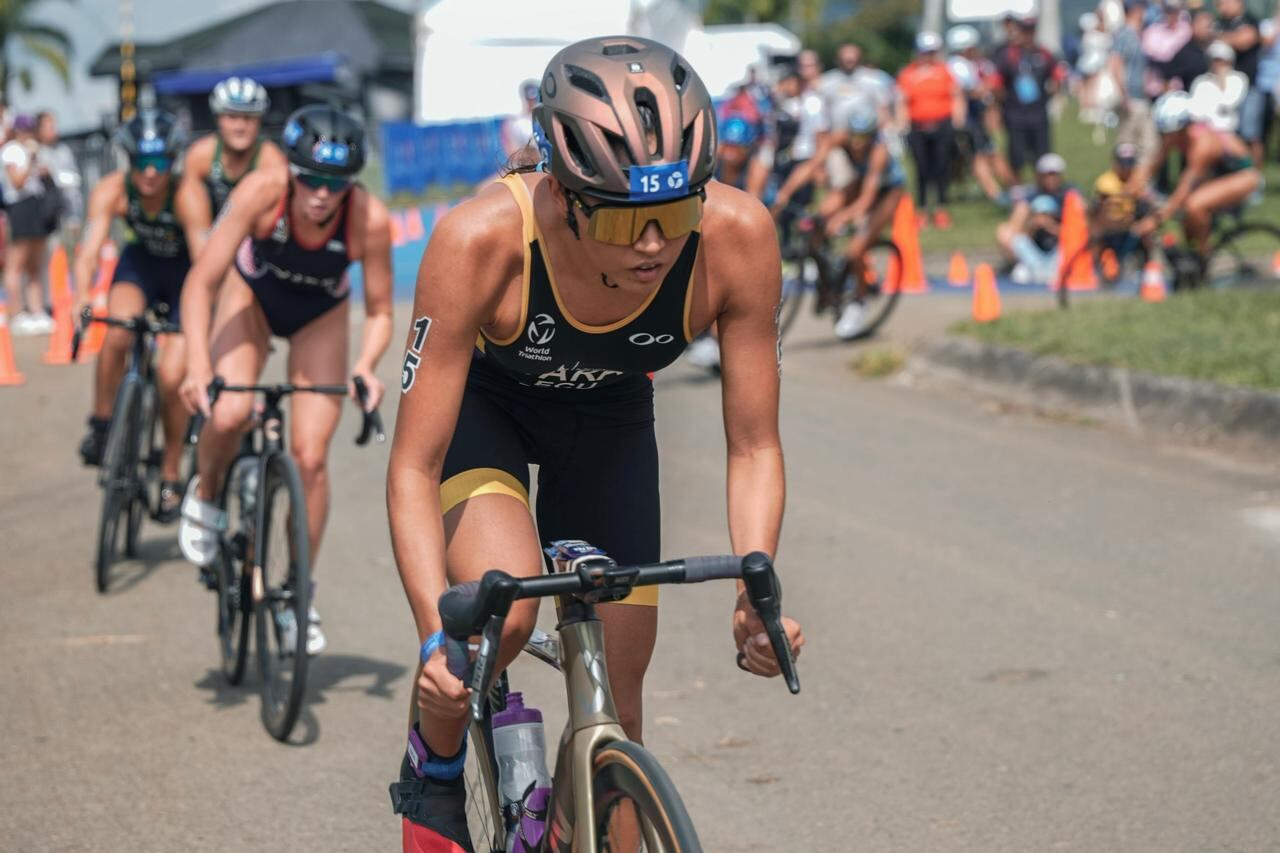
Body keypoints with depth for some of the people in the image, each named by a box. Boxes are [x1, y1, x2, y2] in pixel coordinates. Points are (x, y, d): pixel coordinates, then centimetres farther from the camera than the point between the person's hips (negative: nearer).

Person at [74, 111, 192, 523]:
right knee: (117, 334, -30)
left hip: (185, 273, -2)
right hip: (140, 262, 2)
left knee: (171, 375, -14)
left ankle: (171, 477, 5)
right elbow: (90, 250, -32)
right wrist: (81, 299, -50)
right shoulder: (111, 191, -25)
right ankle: (101, 425, -9)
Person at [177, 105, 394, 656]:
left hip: (321, 315, 1)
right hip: (253, 294, 0)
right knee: (229, 413, -27)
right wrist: (197, 367, -44)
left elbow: (379, 311, -19)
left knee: (310, 457, -8)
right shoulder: (262, 192, -35)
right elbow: (201, 284, -32)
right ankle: (205, 496, 6)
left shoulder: (370, 220, -33)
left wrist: (366, 366, -38)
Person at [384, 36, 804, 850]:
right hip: (480, 400, -2)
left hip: (609, 416, 3)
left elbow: (753, 447, -21)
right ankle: (432, 771, 0)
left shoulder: (738, 238, -34)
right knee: (503, 606, -30)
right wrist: (436, 633, -45)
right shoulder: (481, 239, -40)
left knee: (614, 710, 1)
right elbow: (413, 469, -33)